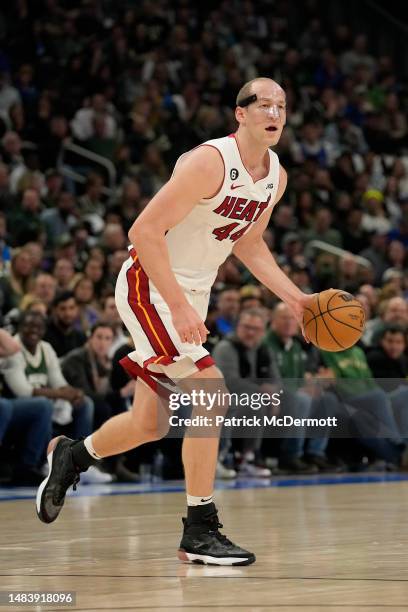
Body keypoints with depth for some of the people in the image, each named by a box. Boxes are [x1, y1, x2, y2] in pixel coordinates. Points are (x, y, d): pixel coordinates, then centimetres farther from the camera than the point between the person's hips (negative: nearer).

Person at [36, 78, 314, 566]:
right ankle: (200, 533, -13)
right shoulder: (210, 162, -23)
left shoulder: (275, 177, 4)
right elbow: (145, 230, -26)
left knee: (150, 424, 13)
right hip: (149, 285, -9)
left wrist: (293, 298, 8)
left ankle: (70, 456, 42)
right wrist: (178, 306, -31)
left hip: (191, 294, 9)